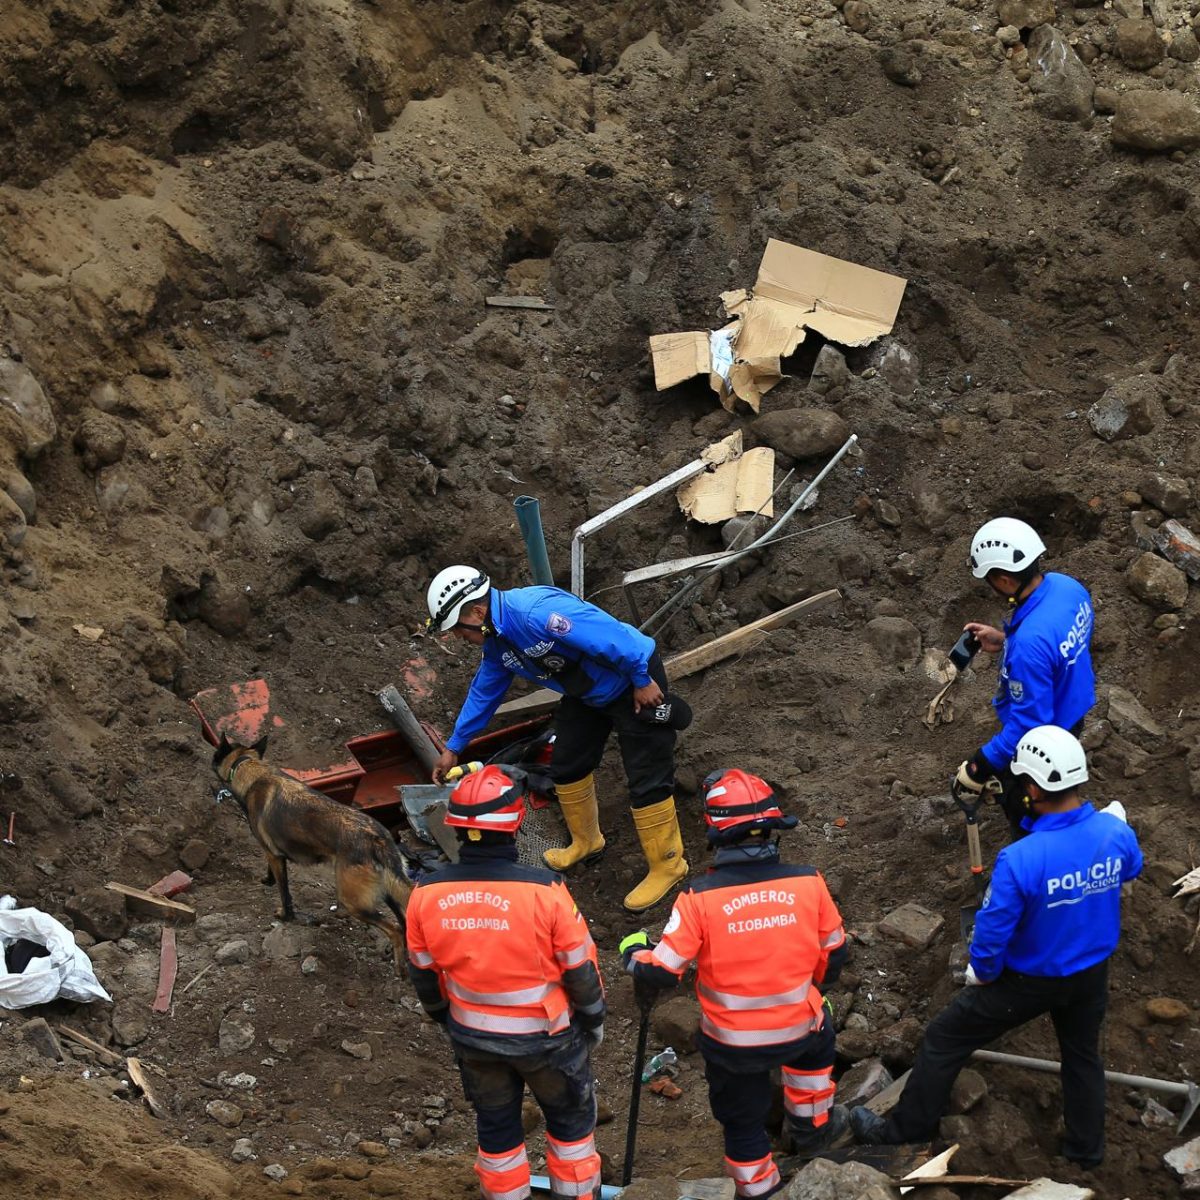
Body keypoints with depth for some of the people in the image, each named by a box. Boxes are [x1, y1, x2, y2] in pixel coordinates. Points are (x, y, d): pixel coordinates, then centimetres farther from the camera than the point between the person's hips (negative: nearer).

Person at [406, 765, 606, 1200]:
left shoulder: (426, 895, -17)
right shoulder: (544, 892, -27)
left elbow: (423, 973, -1)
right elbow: (581, 970, -15)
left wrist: (445, 1017, 18)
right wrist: (594, 1020, 5)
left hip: (473, 1039, 3)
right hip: (545, 1035, -3)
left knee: (495, 1124, 23)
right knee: (570, 1116, 21)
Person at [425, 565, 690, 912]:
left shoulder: (536, 612, -34)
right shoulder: (496, 640, -1)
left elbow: (612, 636, -34)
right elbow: (484, 691, 15)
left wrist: (642, 682, -25)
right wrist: (454, 746, 21)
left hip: (635, 682, -10)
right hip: (587, 693, 10)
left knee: (647, 780, -6)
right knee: (567, 767, 18)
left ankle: (667, 865, 7)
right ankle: (586, 843, 39)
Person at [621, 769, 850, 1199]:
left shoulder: (699, 899, -24)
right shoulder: (808, 883, -17)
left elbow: (660, 973, -18)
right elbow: (832, 954, 0)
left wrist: (634, 952, 5)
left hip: (732, 1043, -2)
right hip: (798, 1030, 2)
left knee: (742, 1119, 23)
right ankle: (812, 1124, 51)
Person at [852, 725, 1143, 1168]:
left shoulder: (1020, 860, -38)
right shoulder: (1116, 833, -22)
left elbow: (993, 928, -25)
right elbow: (1131, 869, 4)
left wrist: (983, 971, -5)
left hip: (1030, 980, -4)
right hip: (1093, 972, 4)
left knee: (944, 1038, 16)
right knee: (1082, 1052, 30)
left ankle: (908, 1126, 30)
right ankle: (1087, 1146, 46)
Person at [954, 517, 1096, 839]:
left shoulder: (1029, 644, -43)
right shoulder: (1066, 586, -17)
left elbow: (1029, 723, -34)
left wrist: (981, 765, -26)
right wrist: (1004, 641, 0)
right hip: (1072, 711, 8)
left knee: (1018, 802, 21)